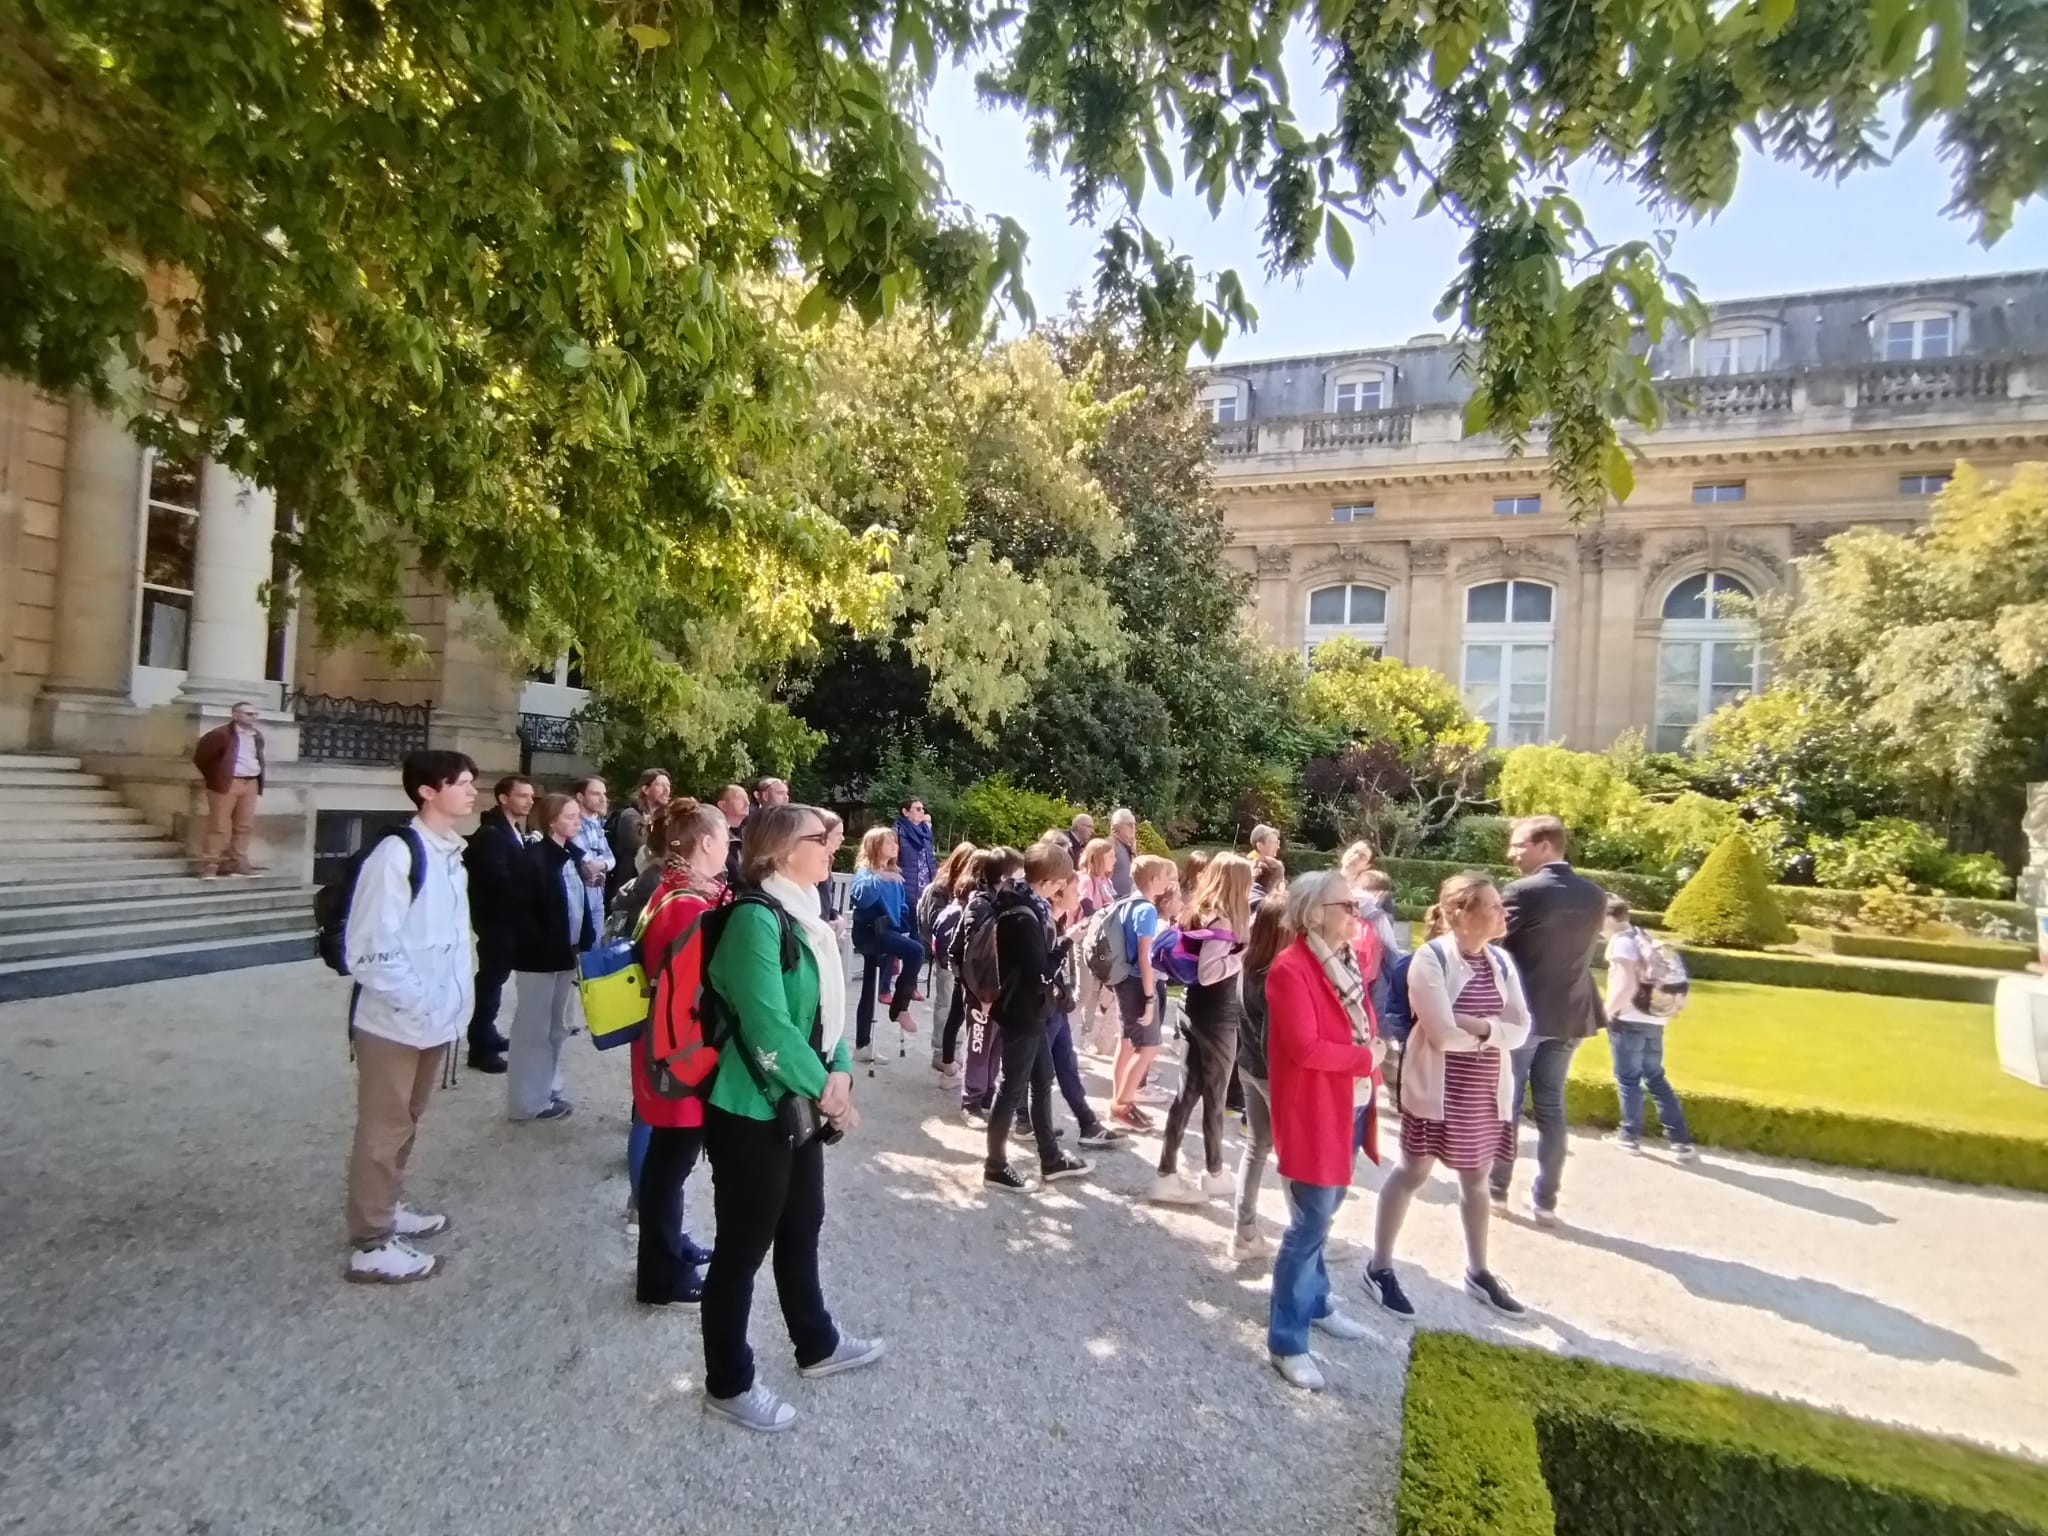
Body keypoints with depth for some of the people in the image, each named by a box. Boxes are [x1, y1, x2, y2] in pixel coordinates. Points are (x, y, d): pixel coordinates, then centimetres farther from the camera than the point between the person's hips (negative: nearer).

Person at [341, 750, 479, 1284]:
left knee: (406, 1121, 22)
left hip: (437, 1019, 8)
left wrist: (453, 1002, 8)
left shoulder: (451, 854, 7)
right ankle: (370, 1244, 18)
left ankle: (387, 1209, 39)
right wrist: (418, 1004, -20)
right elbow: (371, 948, -22)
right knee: (384, 1129, 5)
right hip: (394, 1020, -8)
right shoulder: (397, 853, -20)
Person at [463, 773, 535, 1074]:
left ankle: (487, 1034, 29)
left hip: (508, 918, 9)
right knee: (491, 978, -3)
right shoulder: (490, 833, -17)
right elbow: (499, 879, -25)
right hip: (495, 919, -9)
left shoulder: (514, 830, 13)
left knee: (495, 977, 17)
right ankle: (480, 1047, 6)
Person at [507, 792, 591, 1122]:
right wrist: (545, 948, -19)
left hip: (567, 953, 8)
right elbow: (523, 910, -18)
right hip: (541, 956, -8)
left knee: (557, 1027, 17)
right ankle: (529, 1100, 14)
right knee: (533, 1028, 3)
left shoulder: (572, 855, 8)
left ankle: (547, 1091, 29)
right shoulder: (535, 856, -14)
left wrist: (585, 941, 0)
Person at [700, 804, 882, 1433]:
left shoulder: (803, 916, 7)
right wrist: (822, 1088, -14)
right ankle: (728, 1384, 28)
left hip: (800, 1104, 9)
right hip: (752, 1110, -9)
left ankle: (817, 1345, 43)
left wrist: (839, 1073, -6)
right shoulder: (756, 917, -23)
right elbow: (767, 1027, -26)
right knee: (743, 1246, 8)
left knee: (801, 1229, 24)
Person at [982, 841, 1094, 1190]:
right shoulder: (1024, 915, -26)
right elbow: (1041, 972, -25)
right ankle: (995, 1166, 18)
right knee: (1013, 1088, 3)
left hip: (1031, 1011, 10)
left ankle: (1051, 1158, 33)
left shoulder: (1030, 904, 4)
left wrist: (1055, 918, -3)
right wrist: (1066, 942, -16)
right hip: (1020, 1013, -10)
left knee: (1043, 1080, 19)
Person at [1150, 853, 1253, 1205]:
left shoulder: (1200, 913, 6)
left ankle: (1167, 1174, 14)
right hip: (1218, 1019, -8)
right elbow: (1207, 973, -28)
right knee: (1213, 1097, 8)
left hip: (1197, 1014, 8)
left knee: (1188, 1093, 11)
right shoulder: (1223, 921, -20)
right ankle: (1214, 1173, 25)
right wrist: (1243, 955, -20)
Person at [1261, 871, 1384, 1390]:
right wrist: (1364, 1058, -14)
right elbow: (1305, 1048, -24)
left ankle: (1314, 1303, 39)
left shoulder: (1346, 960, 7)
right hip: (1311, 1110, -8)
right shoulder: (1291, 970, -21)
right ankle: (1285, 1341, 10)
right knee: (1310, 1224, -3)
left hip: (1346, 1104, 8)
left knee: (1324, 1213, 21)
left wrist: (1372, 1047, -1)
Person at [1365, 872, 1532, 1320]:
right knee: (1413, 1173, 5)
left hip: (1486, 1089, 6)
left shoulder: (1501, 960, 1)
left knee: (1475, 1178, 18)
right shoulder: (1430, 958, -18)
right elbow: (1443, 1034, -23)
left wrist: (1474, 1023, -20)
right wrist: (1493, 1030, -9)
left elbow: (1521, 1030, -5)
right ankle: (1379, 1268, 19)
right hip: (1436, 1087, -6)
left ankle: (1477, 1271, 35)